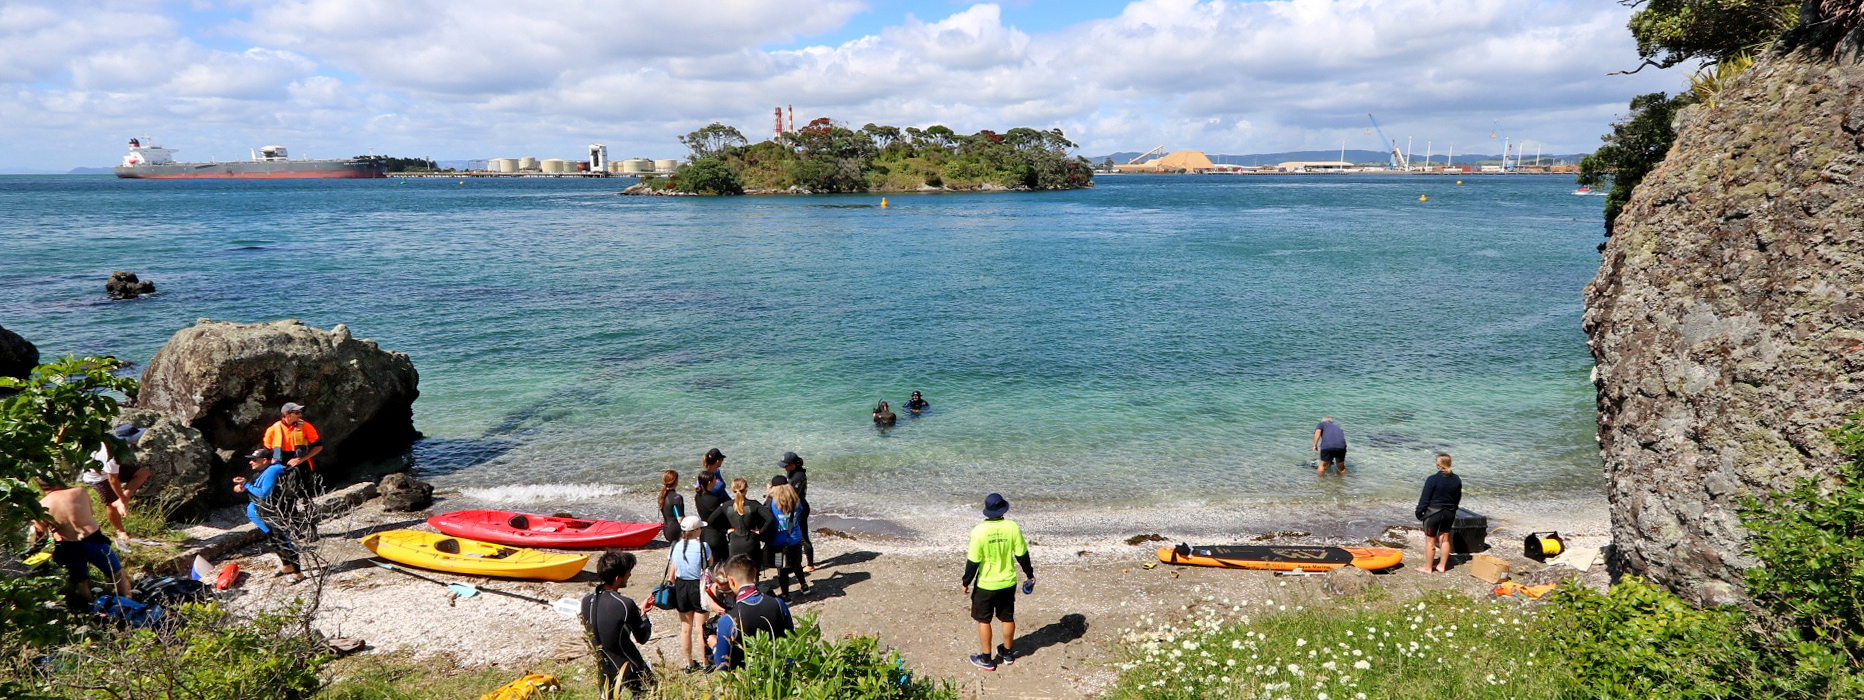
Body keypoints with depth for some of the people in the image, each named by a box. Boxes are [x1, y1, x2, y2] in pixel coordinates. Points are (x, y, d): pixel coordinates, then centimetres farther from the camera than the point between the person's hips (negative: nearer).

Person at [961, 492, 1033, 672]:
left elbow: (973, 561, -16)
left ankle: (987, 659, 19)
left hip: (985, 584, -3)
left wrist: (966, 582, -3)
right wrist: (1029, 573, 12)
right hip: (1008, 582, 3)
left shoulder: (979, 531, -21)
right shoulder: (1013, 527, -12)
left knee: (983, 620, 12)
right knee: (1008, 618, 20)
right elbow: (1022, 554, -3)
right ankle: (1008, 653, 35)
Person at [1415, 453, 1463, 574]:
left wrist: (1419, 512, -3)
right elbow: (1457, 499, 11)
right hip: (1449, 514, 6)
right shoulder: (1457, 480, 0)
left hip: (1433, 513, -6)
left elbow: (1425, 499, -13)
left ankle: (1428, 567, 11)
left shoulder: (1433, 479, -18)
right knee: (1445, 539, 16)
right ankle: (1442, 566, 23)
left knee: (1430, 540, 4)